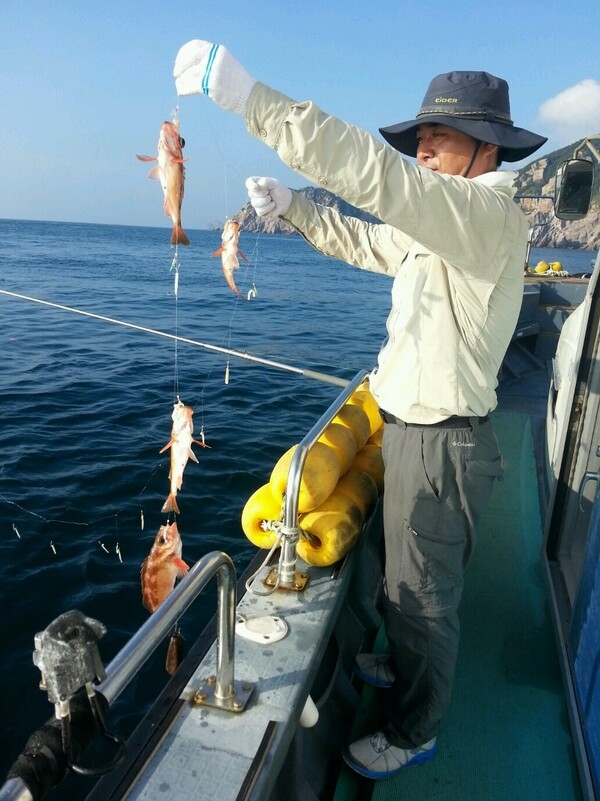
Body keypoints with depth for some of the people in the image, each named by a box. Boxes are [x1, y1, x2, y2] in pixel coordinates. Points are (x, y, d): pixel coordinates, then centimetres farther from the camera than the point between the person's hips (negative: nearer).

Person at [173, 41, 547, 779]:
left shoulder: (488, 214, -20)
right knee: (409, 575, 27)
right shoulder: (446, 223, 12)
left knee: (423, 592, 9)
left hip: (441, 446, -10)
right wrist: (291, 207, 6)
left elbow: (377, 174, -34)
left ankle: (414, 732, 32)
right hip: (416, 431, 10)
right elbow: (367, 242, 19)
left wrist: (252, 99, -35)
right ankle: (404, 666, 52)